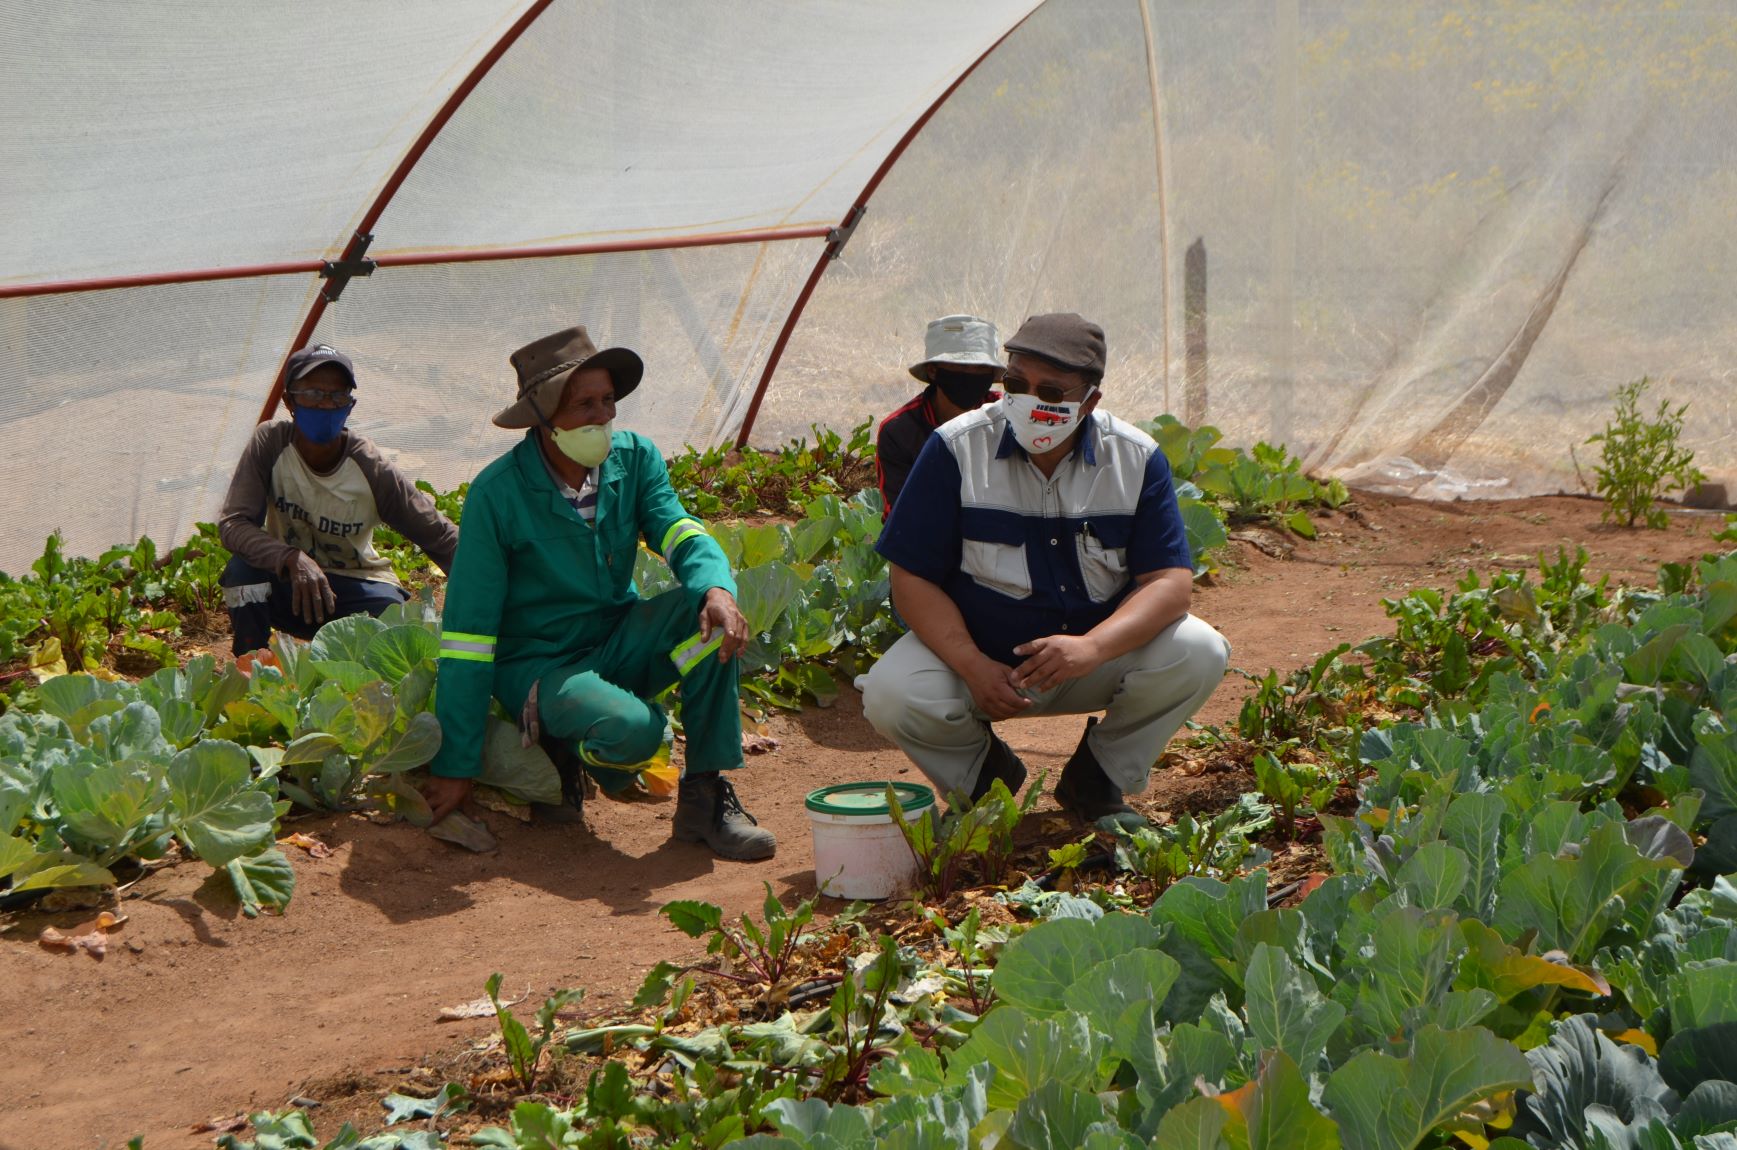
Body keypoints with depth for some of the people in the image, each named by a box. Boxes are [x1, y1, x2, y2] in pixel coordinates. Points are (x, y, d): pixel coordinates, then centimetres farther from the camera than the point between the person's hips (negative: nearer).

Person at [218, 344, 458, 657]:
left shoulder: (373, 471, -19)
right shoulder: (271, 442, -17)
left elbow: (442, 539, -15)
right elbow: (232, 523, -25)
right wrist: (293, 558, -42)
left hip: (357, 589, 0)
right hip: (289, 585, 0)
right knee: (243, 568, -31)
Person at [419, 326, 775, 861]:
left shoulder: (635, 459, -3)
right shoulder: (497, 493, -17)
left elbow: (681, 535, -14)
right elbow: (468, 633, -16)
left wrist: (716, 588, -41)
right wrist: (455, 767, -17)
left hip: (619, 645, 5)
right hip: (540, 666, -5)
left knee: (710, 612, -25)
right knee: (631, 729, -35)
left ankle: (705, 795, -16)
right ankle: (564, 753, 1)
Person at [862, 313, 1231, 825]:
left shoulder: (1136, 457, -8)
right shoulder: (956, 449, -12)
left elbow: (1170, 581, -14)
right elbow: (912, 577, -12)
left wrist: (1091, 647, -33)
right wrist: (972, 667, -27)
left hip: (1098, 654, 2)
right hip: (976, 652, -1)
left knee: (1200, 653, -23)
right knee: (891, 696, -29)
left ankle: (1097, 776, 4)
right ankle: (981, 772, 7)